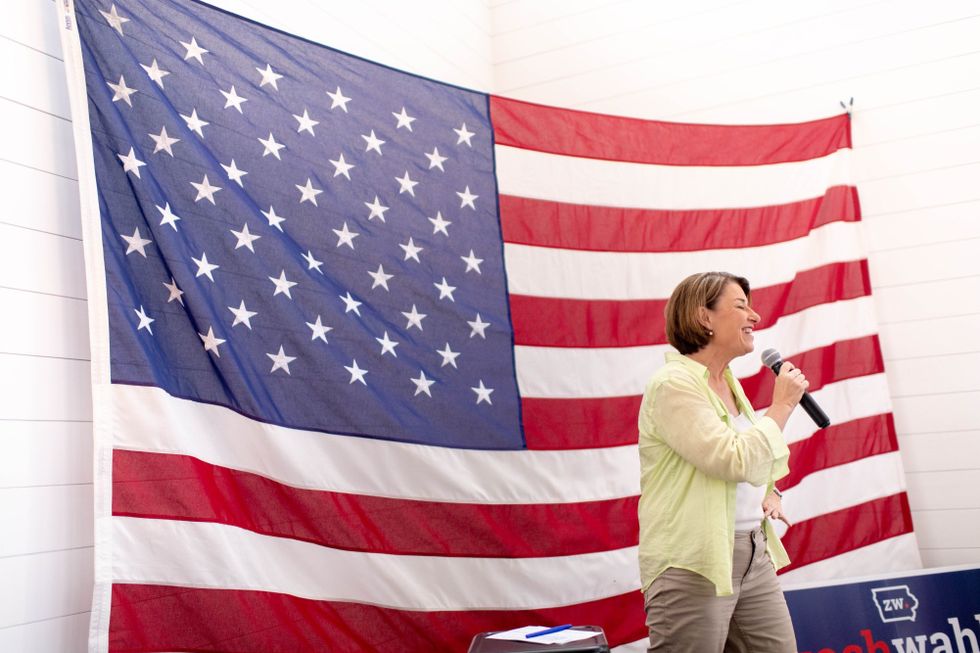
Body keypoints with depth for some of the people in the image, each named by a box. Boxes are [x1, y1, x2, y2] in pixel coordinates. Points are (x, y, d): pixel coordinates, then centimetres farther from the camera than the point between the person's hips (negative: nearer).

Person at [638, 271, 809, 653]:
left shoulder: (729, 384, 13)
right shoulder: (674, 384, -14)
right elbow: (736, 461, -23)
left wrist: (769, 491, 8)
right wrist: (782, 405, -11)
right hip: (694, 565, -8)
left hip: (753, 555, 8)